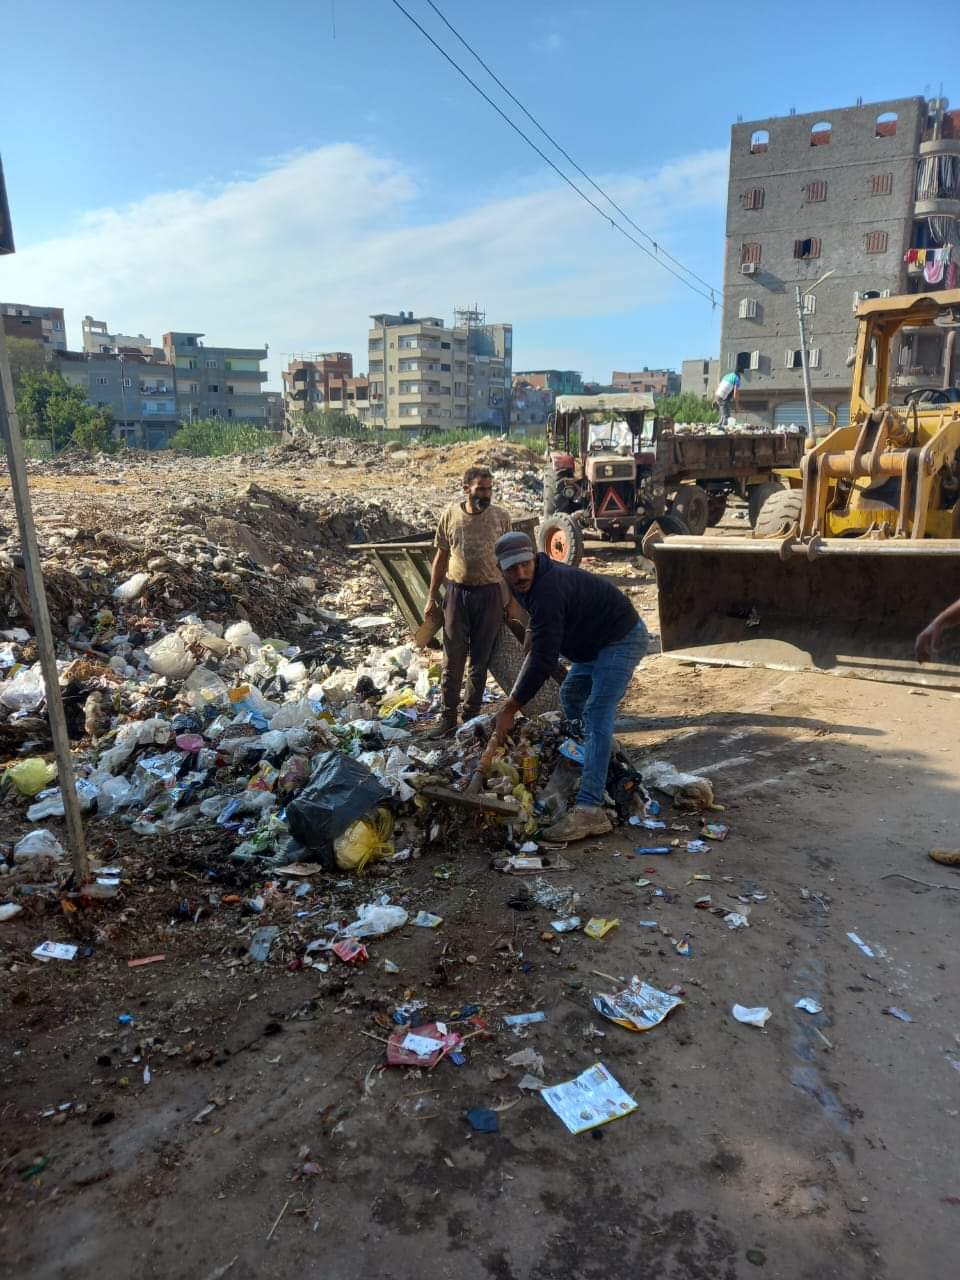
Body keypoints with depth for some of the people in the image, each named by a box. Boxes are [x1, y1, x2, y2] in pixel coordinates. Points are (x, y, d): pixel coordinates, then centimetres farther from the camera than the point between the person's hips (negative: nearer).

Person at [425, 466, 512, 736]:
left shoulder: (501, 517, -3)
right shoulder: (451, 514, -2)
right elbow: (441, 557, 6)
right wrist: (432, 596, 5)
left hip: (489, 593, 0)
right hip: (456, 592, 0)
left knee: (480, 660, 8)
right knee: (452, 659, 3)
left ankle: (471, 716, 21)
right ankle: (448, 716, 13)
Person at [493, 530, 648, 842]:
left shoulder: (549, 589, -31)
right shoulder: (533, 582, 1)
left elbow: (543, 659, -32)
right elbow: (538, 644, 13)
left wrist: (510, 709, -27)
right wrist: (515, 696, 9)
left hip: (621, 639, -10)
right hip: (598, 641, 10)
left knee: (596, 716, -21)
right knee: (571, 694, 22)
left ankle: (589, 810, -27)